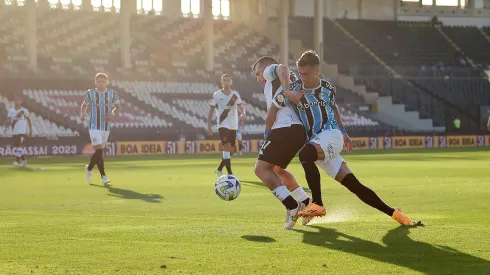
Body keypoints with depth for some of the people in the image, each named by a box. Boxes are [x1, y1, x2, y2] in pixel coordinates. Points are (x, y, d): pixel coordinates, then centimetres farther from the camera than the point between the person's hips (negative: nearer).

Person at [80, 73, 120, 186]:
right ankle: (103, 176, -13)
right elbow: (84, 105, 11)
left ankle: (89, 168, 40)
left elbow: (117, 106, 11)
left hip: (106, 127, 4)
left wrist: (113, 113, -10)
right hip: (94, 126, -3)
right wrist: (83, 114, -9)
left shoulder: (112, 94, 0)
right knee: (99, 150, -17)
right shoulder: (90, 93, -3)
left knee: (99, 151, 14)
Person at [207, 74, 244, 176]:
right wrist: (209, 127, -8)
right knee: (227, 147, -19)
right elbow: (211, 111, -1)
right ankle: (230, 173, -20)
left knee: (230, 150, 10)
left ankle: (219, 169, 30)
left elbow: (240, 107, 10)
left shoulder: (235, 94, 4)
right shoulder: (217, 95, -5)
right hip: (223, 125, -5)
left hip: (233, 126, 5)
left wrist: (242, 114, -14)